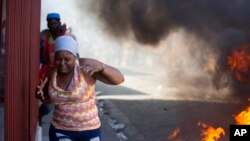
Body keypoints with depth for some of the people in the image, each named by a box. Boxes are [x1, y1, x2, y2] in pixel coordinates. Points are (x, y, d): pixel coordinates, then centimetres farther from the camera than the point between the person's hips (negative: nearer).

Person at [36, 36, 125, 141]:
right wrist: (40, 94, -11)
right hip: (60, 130, 2)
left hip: (88, 130, -2)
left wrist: (100, 66, -43)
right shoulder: (53, 72, -4)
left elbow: (119, 79, -25)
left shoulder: (86, 65, -18)